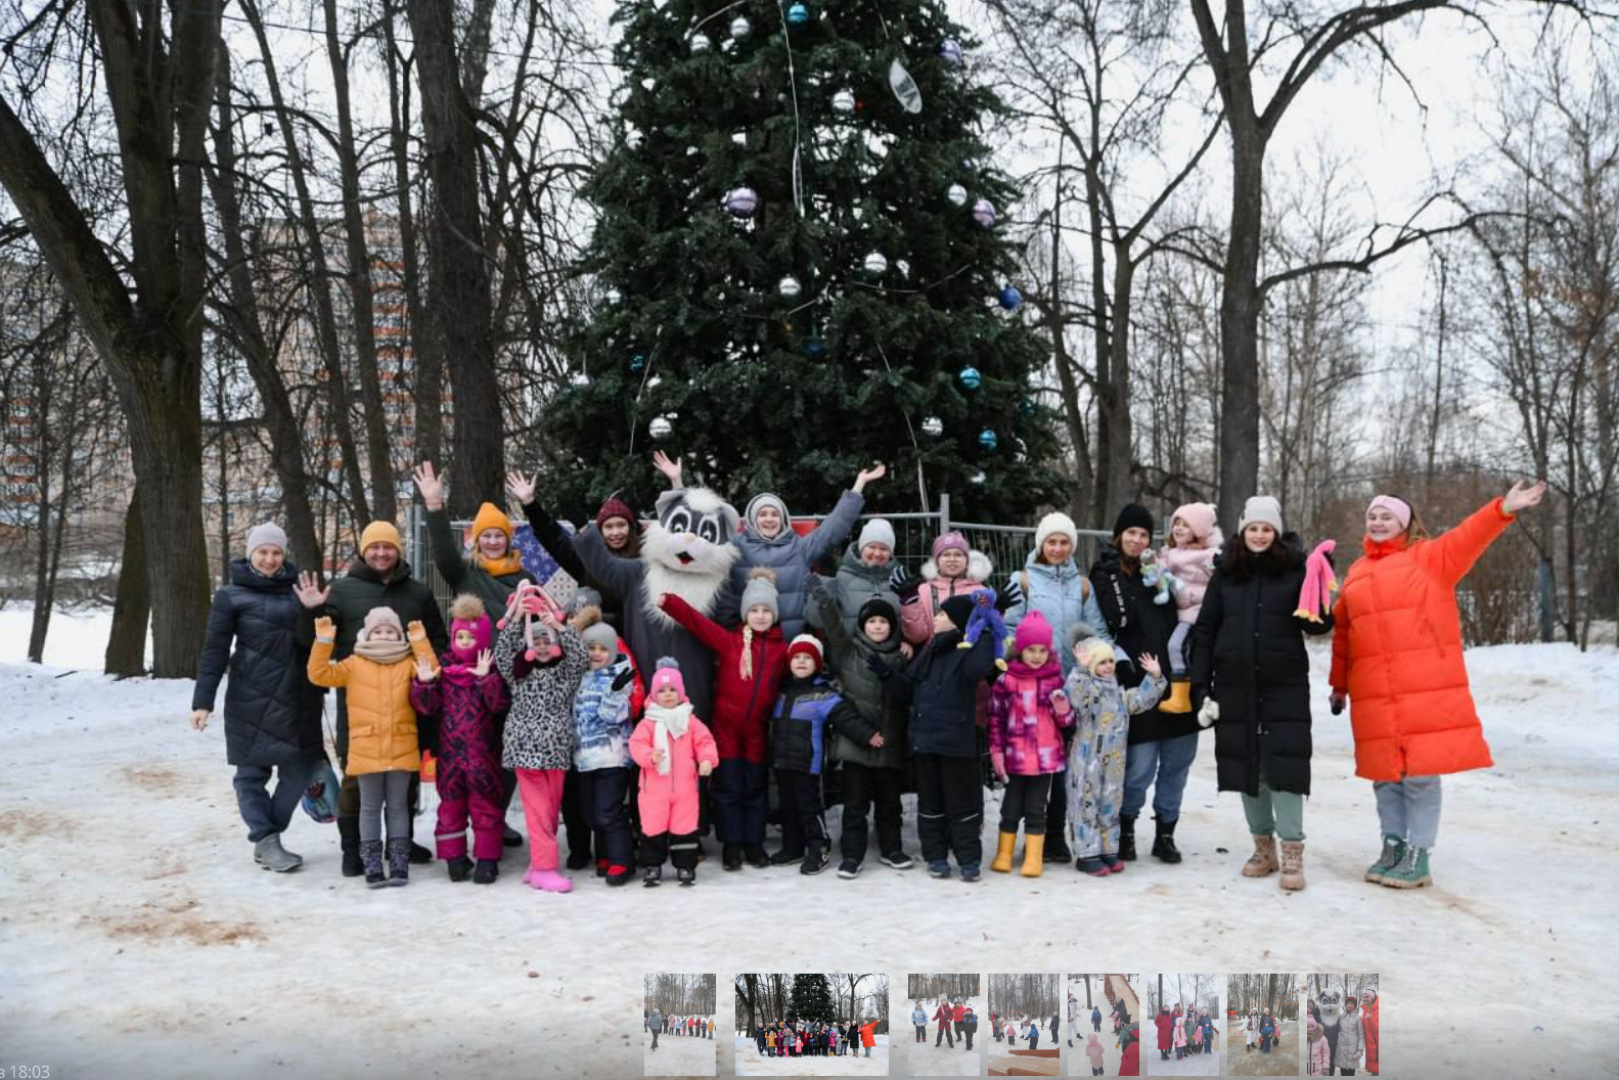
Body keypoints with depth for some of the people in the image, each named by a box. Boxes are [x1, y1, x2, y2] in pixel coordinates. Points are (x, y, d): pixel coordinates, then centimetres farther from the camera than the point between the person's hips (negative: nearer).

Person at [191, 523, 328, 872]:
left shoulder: (296, 590, 11)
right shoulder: (232, 596, -1)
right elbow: (214, 651, -3)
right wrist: (203, 702, -8)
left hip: (297, 699, 4)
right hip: (252, 699, -4)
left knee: (300, 769, 2)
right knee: (253, 771, 0)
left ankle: (268, 837, 14)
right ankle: (266, 841, 7)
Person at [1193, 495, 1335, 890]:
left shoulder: (1294, 569, -1)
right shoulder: (1226, 573, 6)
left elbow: (1314, 624, -3)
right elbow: (1206, 629, 7)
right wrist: (1202, 683, 2)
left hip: (1284, 684, -3)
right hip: (1236, 686, 3)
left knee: (1285, 763, -7)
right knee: (1245, 763, 8)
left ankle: (1292, 852, 0)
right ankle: (1263, 845, 20)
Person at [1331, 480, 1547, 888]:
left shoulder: (1429, 558, 4)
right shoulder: (1357, 573, 17)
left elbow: (1468, 537, -13)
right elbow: (1343, 635, 22)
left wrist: (1503, 510, -30)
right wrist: (1339, 684, 24)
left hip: (1424, 690, -4)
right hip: (1374, 695, 4)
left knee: (1421, 772, -3)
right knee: (1384, 773, 9)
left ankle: (1419, 857, 6)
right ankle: (1393, 847, 21)